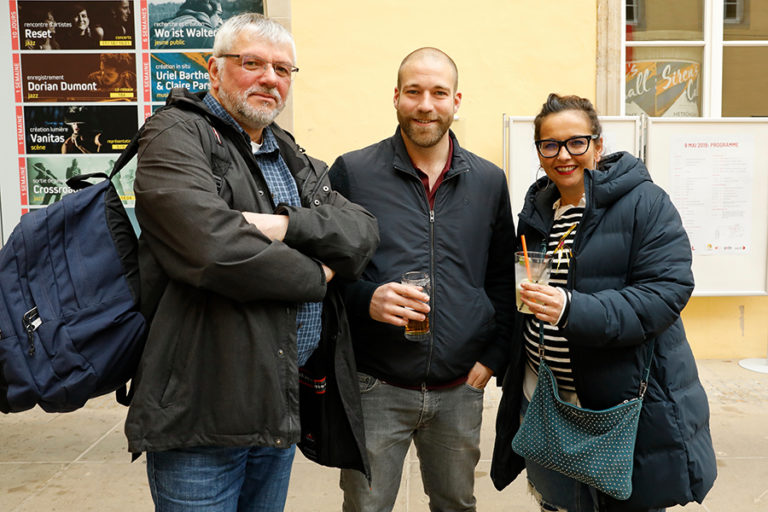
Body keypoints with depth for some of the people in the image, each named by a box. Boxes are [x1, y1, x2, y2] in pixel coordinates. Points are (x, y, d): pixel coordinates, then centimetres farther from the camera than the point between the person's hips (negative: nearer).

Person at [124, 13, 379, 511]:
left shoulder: (295, 160, 15)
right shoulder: (176, 135, -9)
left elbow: (362, 232, 0)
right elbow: (215, 249, -26)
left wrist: (287, 225, -19)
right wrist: (317, 275, -11)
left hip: (285, 401, 7)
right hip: (202, 408, -6)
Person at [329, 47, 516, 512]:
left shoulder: (489, 181, 6)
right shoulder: (352, 172, -4)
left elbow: (504, 278, 12)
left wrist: (493, 356, 3)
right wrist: (366, 298, -19)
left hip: (460, 389, 3)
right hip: (375, 387, -3)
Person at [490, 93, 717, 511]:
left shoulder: (644, 203, -11)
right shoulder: (538, 210, 8)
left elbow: (667, 291, -21)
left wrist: (573, 310, -32)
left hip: (626, 401, -5)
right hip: (543, 398, 6)